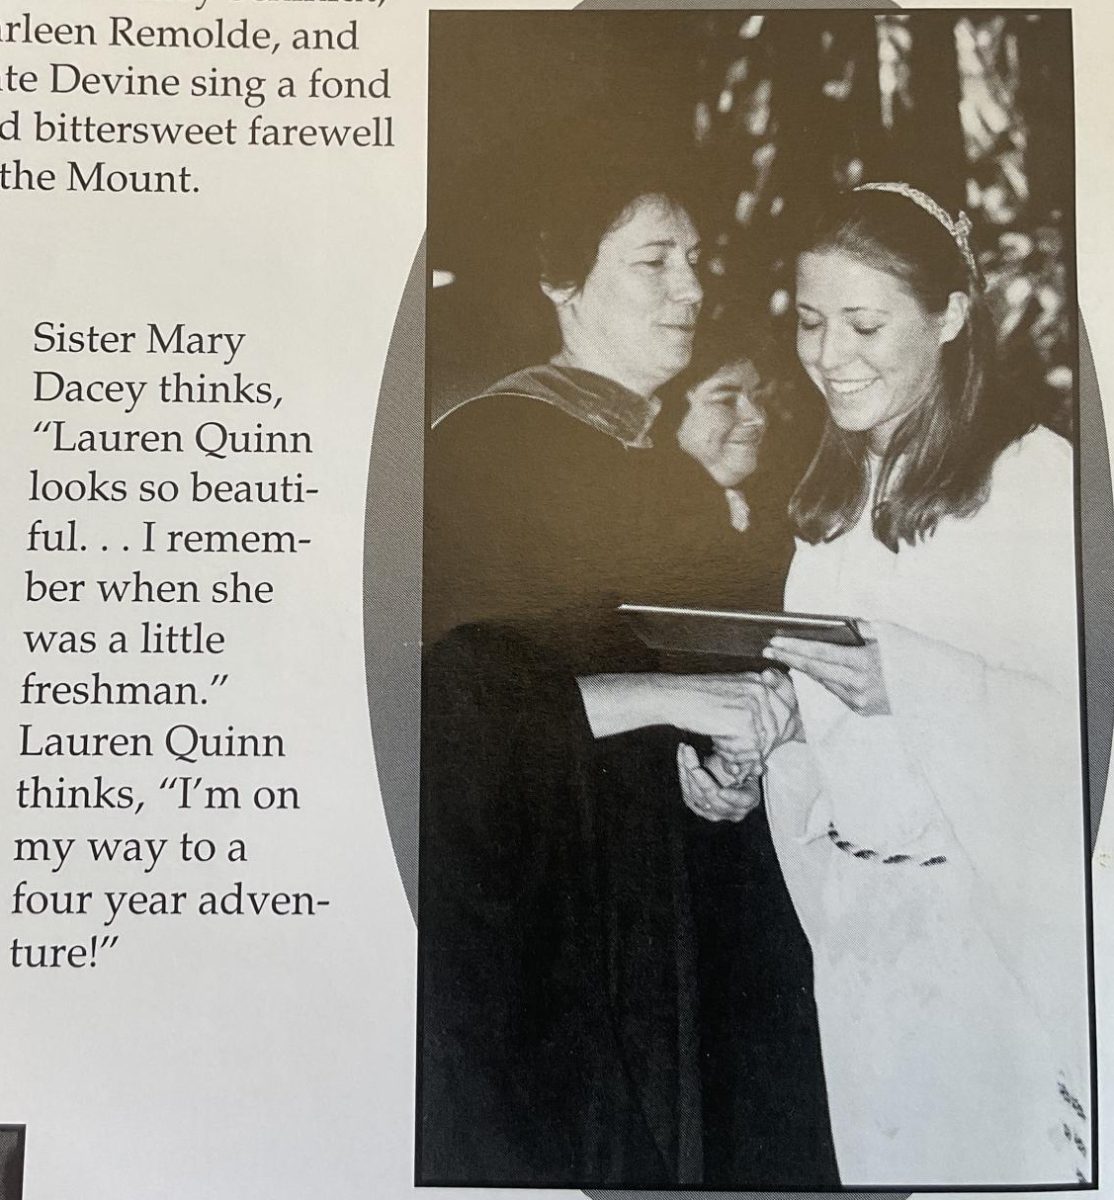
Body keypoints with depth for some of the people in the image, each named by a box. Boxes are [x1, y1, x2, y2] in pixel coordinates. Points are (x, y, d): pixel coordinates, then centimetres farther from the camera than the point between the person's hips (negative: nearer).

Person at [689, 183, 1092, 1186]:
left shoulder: (1039, 476, -14)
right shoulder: (832, 492, 9)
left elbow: (1076, 715, -17)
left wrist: (915, 684, -29)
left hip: (998, 913, -6)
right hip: (853, 913, 6)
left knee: (995, 1157, 9)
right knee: (873, 1158, 20)